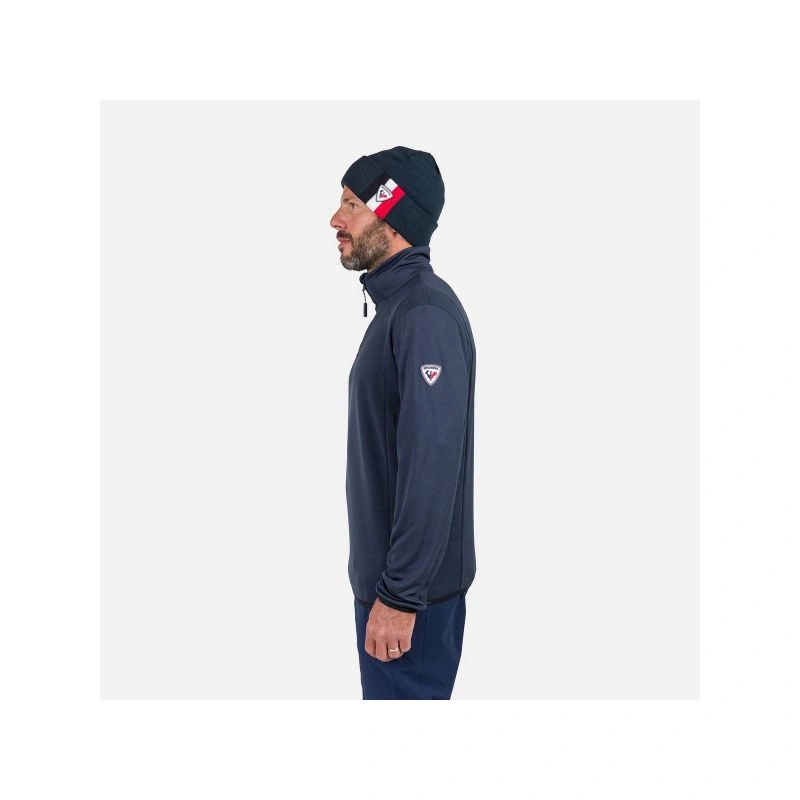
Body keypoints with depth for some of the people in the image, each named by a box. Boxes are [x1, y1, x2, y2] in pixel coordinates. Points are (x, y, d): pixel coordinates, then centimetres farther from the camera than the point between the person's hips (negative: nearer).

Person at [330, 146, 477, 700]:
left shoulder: (425, 314, -20)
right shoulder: (397, 305, 12)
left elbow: (431, 468, -25)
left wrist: (399, 596, -22)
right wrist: (385, 584, 18)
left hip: (413, 590, -9)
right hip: (389, 576, 9)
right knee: (393, 694, 20)